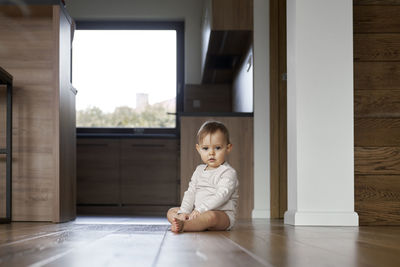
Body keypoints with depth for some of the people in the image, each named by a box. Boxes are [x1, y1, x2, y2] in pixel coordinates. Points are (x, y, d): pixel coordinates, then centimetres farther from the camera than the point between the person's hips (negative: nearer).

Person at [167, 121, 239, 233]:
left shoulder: (228, 173, -7)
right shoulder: (199, 170, 17)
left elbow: (221, 196, -19)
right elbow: (190, 192, 11)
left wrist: (200, 210, -27)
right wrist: (184, 212, -6)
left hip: (222, 214, -8)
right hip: (199, 213, 8)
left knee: (210, 216, -39)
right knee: (171, 212, -2)